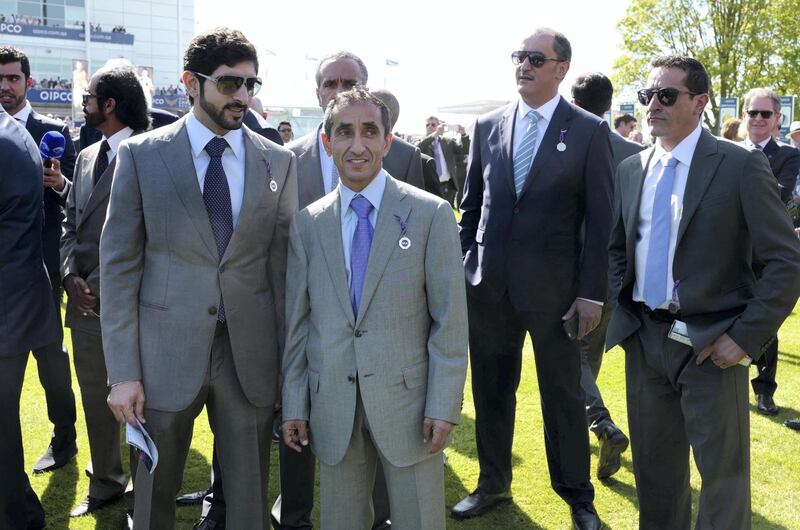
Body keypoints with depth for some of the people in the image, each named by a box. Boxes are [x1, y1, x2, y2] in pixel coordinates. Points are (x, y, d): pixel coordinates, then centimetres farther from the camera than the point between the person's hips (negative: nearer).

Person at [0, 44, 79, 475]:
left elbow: (74, 195, -3)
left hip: (39, 260, -3)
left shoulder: (53, 131, 0)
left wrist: (59, 182, -21)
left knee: (49, 351, 5)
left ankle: (63, 439, 18)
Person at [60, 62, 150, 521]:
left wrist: (99, 285, -14)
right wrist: (71, 276, 1)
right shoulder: (86, 156, 15)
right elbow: (71, 223, 16)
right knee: (95, 398, 17)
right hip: (85, 300, 8)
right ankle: (105, 484, 33)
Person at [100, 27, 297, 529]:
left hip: (252, 355, 1)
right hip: (165, 355, -1)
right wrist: (123, 372, -7)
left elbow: (285, 264, 4)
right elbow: (119, 265, -3)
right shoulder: (141, 155, -2)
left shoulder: (279, 162, 3)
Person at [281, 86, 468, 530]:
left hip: (407, 399, -2)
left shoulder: (430, 214, -4)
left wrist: (444, 405, -9)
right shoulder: (307, 224, 5)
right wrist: (293, 404, 5)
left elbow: (449, 319, -6)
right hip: (332, 406, 3)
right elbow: (297, 322, 7)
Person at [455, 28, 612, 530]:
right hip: (489, 284, 3)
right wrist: (463, 265, 7)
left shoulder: (589, 131, -3)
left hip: (553, 287, -3)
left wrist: (592, 291, -9)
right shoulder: (488, 126, 7)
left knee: (563, 395, 8)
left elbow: (600, 219, -5)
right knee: (491, 390, 13)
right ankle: (493, 484, 32)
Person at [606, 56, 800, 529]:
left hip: (711, 344, -4)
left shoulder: (741, 166, -9)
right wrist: (622, 307, 4)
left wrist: (747, 336, -15)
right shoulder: (631, 169, 7)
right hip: (643, 338, 5)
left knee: (723, 473, 7)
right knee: (654, 465, 17)